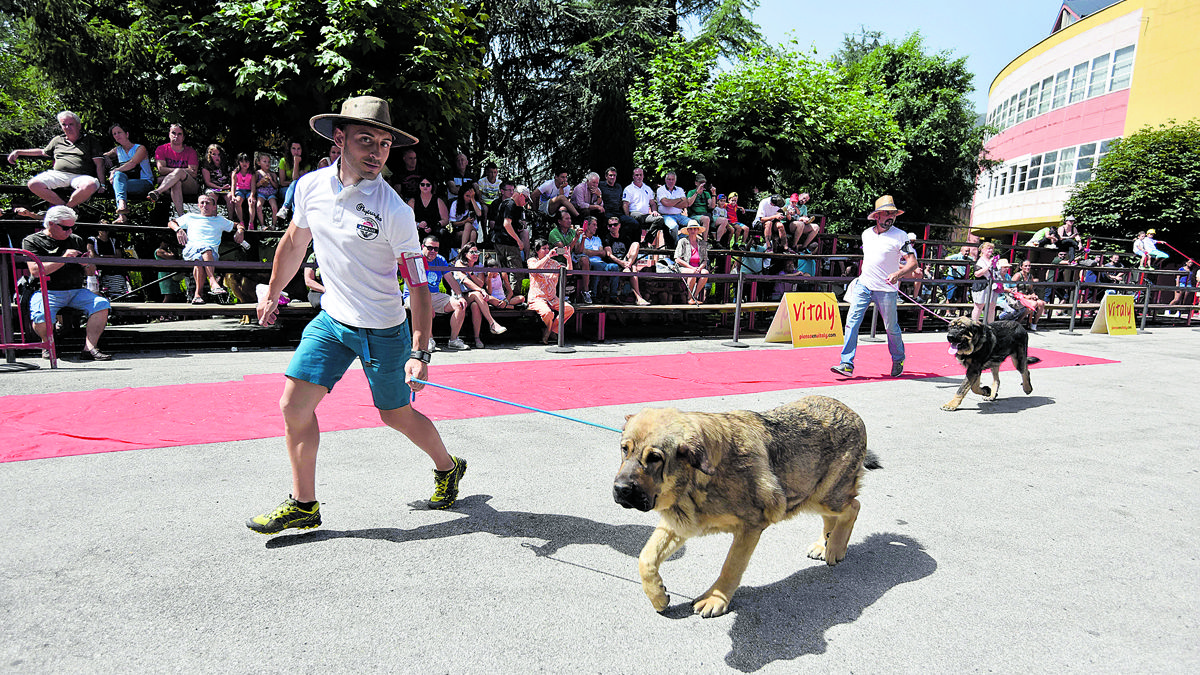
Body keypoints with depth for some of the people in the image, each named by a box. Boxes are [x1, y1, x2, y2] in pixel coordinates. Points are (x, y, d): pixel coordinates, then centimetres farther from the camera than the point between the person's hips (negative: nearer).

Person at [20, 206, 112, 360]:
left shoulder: (77, 240, 19)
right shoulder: (31, 241, 5)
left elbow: (91, 272, 21)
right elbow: (35, 271, -10)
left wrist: (88, 265, -3)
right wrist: (63, 259, -15)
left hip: (76, 291, 4)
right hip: (47, 292, -4)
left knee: (102, 305, -27)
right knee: (41, 318, -34)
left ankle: (89, 348, -28)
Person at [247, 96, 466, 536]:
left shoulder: (395, 211, -19)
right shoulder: (311, 186, -3)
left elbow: (418, 287, -18)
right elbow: (294, 243, 15)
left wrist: (418, 354, -26)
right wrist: (272, 294, 25)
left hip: (383, 330, -4)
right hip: (331, 320, 5)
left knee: (396, 415, 8)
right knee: (294, 405, -3)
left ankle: (448, 468, 36)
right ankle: (303, 505, 15)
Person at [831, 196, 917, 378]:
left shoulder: (900, 236, -7)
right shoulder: (866, 233, 9)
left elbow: (913, 262, -11)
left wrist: (898, 274, -30)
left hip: (886, 290, -4)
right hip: (863, 285, 4)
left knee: (891, 327, 7)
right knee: (852, 320, -9)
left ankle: (898, 360, 33)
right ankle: (847, 364, -9)